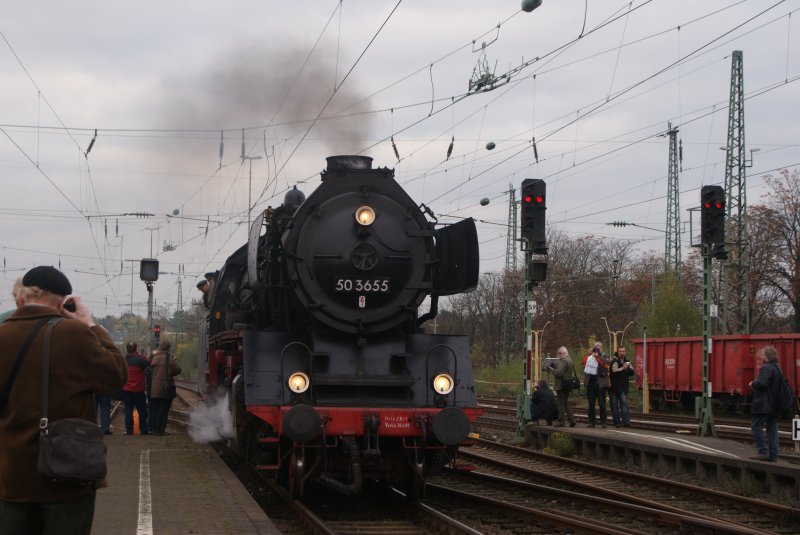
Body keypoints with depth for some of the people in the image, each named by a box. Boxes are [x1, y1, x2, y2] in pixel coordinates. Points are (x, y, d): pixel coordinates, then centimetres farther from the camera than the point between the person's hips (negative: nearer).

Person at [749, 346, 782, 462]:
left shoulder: (766, 368, -13)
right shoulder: (777, 368, 17)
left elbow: (762, 384, -24)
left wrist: (753, 384, -4)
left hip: (764, 405, -9)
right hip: (775, 406, 9)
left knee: (756, 426, -5)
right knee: (772, 428, 9)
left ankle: (763, 452, -11)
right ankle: (773, 455, 8)